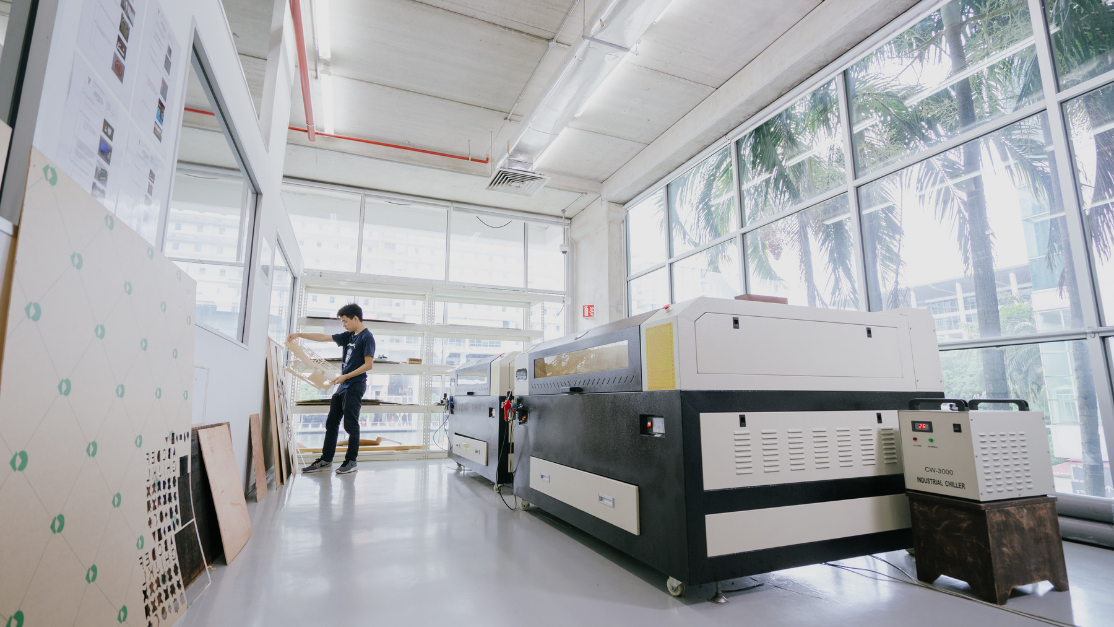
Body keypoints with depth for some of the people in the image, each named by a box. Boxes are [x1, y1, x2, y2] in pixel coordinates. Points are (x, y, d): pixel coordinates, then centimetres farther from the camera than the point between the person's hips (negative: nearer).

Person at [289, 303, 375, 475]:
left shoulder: (367, 337, -10)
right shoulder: (348, 336, 14)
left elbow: (368, 364, -16)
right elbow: (323, 337, 18)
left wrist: (345, 376, -17)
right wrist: (299, 335, 14)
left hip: (355, 385, -8)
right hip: (343, 385, 8)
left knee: (351, 424, -4)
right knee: (331, 422, 9)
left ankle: (351, 461, 6)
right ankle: (326, 460, 17)